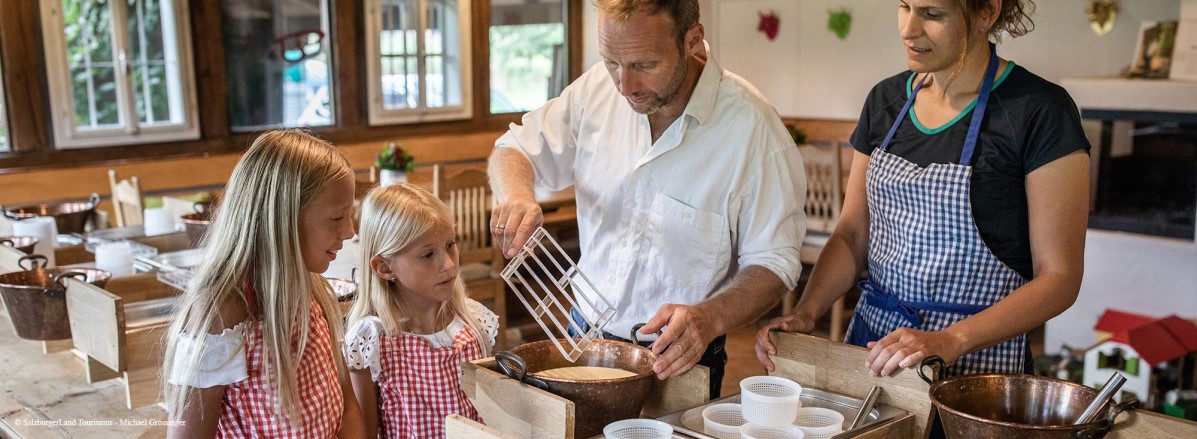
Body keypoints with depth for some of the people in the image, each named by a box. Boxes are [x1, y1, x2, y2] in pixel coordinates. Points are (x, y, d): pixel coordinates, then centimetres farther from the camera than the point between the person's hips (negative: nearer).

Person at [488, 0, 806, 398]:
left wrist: (710, 317, -34)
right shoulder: (597, 88, -7)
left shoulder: (751, 127, -20)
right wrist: (515, 194, -18)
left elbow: (774, 262, -15)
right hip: (584, 335, 4)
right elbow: (516, 151, 5)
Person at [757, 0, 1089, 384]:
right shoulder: (885, 99, 6)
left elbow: (1060, 277, -12)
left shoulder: (1040, 112, -11)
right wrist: (805, 312, -9)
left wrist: (950, 341, -23)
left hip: (975, 361, -5)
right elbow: (853, 235, 7)